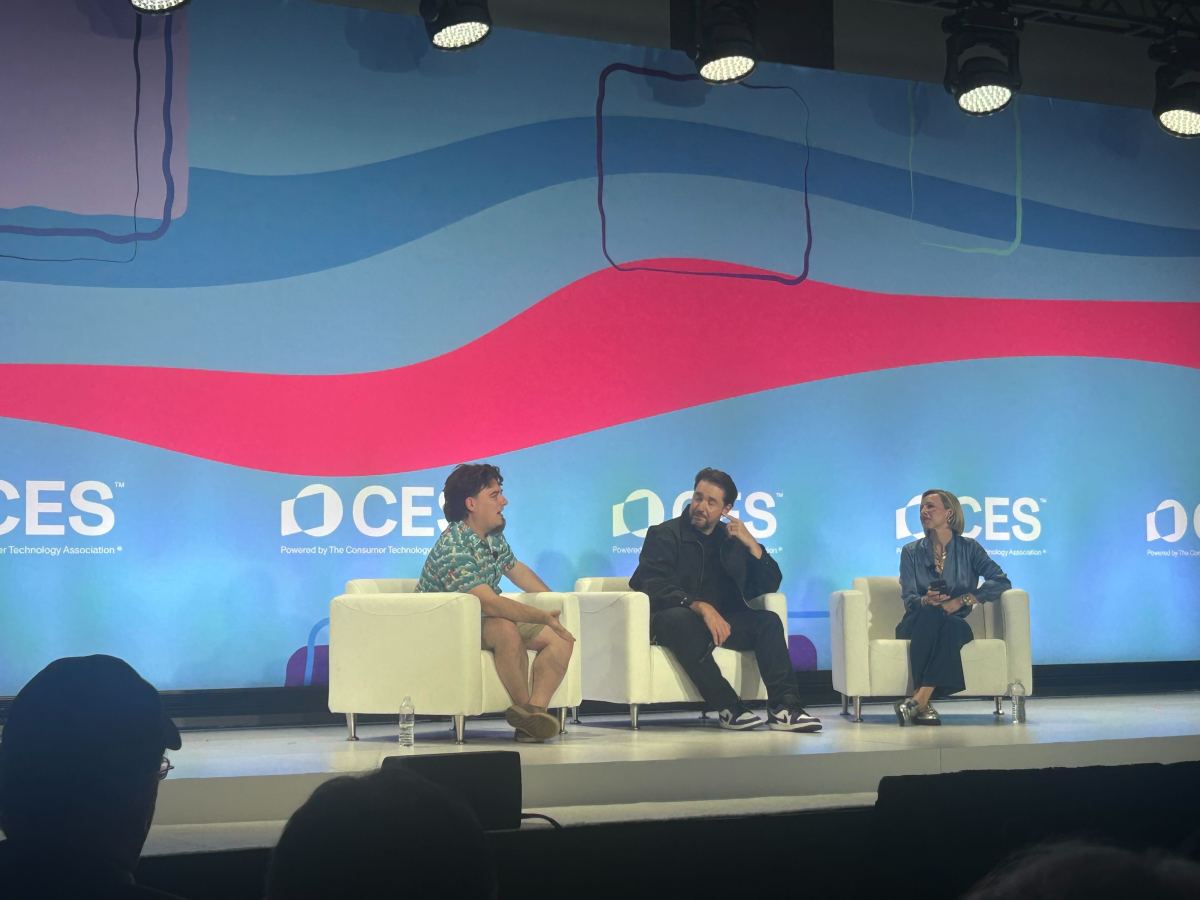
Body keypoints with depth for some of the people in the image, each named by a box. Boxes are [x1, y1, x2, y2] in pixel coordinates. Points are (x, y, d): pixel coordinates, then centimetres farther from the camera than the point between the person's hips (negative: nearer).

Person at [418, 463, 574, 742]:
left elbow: (516, 569, 23)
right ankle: (524, 707, -21)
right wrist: (545, 618, -30)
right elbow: (490, 603, -35)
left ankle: (535, 708, -24)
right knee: (506, 629, -37)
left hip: (488, 621, 9)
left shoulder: (493, 537, 4)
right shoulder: (453, 548, -26)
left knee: (562, 639, -7)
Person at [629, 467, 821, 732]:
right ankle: (728, 708, -36)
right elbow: (654, 586, -15)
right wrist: (701, 607, -29)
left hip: (720, 619, 4)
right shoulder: (664, 534, 1)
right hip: (670, 620, -4)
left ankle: (783, 707, -30)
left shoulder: (731, 539, 15)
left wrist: (751, 544, -5)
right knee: (682, 620, -38)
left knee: (769, 621, -19)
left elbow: (770, 585, 11)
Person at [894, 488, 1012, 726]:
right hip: (917, 624, 0)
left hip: (954, 624, 0)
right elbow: (909, 599, 1)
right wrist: (926, 601, -24)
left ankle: (917, 700, -44)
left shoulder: (968, 548, 9)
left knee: (956, 628, -37)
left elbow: (1002, 581, -3)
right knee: (931, 613, -36)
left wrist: (961, 601, -14)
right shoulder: (911, 552, 11)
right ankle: (923, 704, -45)